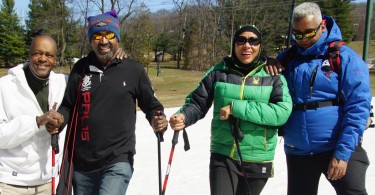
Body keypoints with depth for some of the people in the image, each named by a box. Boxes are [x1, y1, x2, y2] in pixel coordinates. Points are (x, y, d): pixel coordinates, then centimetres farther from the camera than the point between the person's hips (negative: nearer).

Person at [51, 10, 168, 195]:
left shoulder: (133, 70, -4)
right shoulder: (80, 68, 2)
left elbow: (150, 104, 5)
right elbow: (68, 106, 10)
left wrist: (157, 120, -15)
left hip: (118, 162, -3)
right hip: (81, 162, 4)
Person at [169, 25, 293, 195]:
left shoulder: (273, 76, -4)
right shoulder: (219, 72, -2)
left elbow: (282, 112, -17)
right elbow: (197, 103, 2)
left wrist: (236, 107, -22)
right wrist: (183, 117, -20)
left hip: (258, 161, 1)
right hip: (223, 156, 0)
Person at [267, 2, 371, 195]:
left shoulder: (345, 58, -6)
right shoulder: (286, 59, 6)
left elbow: (358, 108, -10)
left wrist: (342, 153, -17)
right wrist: (268, 68, -5)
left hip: (338, 149, -4)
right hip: (297, 152, 4)